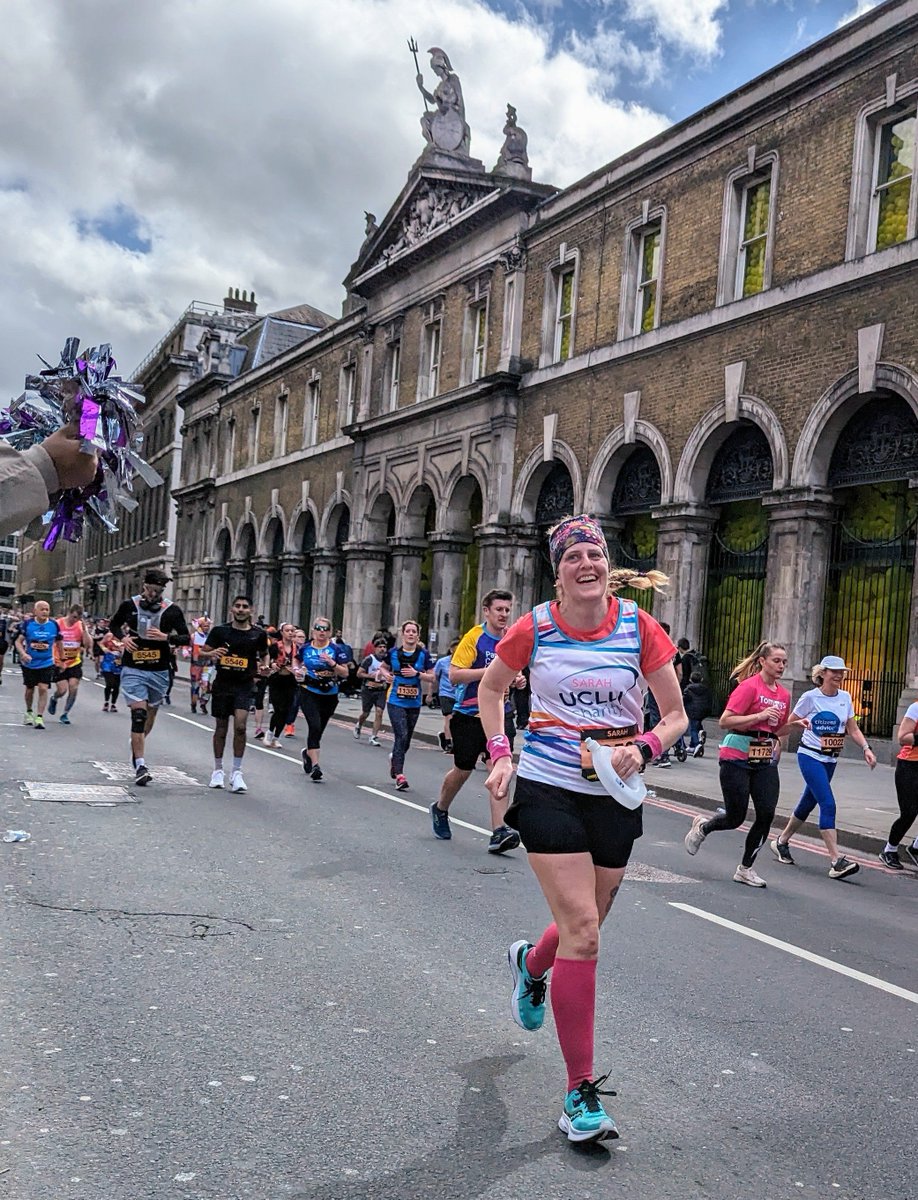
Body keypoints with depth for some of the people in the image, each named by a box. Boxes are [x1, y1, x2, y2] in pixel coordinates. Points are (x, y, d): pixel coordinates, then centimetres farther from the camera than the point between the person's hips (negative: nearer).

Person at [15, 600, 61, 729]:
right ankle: (29, 712, 39)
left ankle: (39, 717, -9)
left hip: (47, 663, 0)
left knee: (43, 688, -13)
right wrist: (23, 653, -23)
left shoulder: (54, 625, -7)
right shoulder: (27, 623, -10)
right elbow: (19, 641, -5)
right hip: (29, 663, 1)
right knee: (30, 689, 15)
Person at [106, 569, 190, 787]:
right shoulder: (129, 605, -1)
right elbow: (113, 625, 16)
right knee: (139, 714, -13)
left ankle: (137, 745, 45)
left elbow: (186, 638, -3)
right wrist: (123, 637, -4)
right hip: (133, 669, -2)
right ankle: (140, 766, -13)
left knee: (151, 714, 17)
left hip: (159, 671, 2)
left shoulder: (172, 610, -4)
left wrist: (166, 637, -20)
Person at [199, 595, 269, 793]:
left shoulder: (258, 634, 1)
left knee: (240, 725, -16)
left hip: (244, 685, -1)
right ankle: (218, 770, 26)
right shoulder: (220, 631, 0)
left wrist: (264, 665, -2)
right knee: (221, 728, 10)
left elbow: (264, 654, 19)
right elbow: (202, 653, 2)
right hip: (222, 684, 1)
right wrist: (211, 654, -20)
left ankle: (237, 772, -6)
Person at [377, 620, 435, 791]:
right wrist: (386, 674, -6)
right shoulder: (393, 652, -2)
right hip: (396, 701, -2)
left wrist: (417, 674, -16)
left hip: (414, 703, 3)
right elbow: (383, 667, 15)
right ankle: (399, 775, -12)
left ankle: (394, 758, 45)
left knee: (406, 739, 14)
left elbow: (431, 676, 0)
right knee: (401, 736, -15)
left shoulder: (424, 654, -2)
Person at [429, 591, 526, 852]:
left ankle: (498, 831, -11)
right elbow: (454, 675, -17)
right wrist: (489, 671, -24)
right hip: (470, 714, -3)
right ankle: (440, 809, 38)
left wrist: (519, 679, 1)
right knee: (462, 770, 11)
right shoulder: (474, 637, -11)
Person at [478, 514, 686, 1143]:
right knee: (582, 931, -12)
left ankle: (531, 963, 56)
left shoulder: (639, 626, -6)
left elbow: (676, 716, 1)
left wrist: (641, 751, -18)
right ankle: (581, 1092, 1)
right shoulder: (533, 630, -7)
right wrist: (500, 756, 0)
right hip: (549, 791, -2)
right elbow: (491, 689, 12)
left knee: (585, 926, 18)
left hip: (616, 797, 3)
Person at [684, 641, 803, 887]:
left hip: (765, 762, 6)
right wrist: (760, 715, -23)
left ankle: (746, 869, 11)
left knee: (766, 814, -5)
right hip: (737, 759, -6)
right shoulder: (749, 686, -12)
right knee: (735, 818, -2)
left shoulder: (784, 694, 10)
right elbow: (725, 721, -17)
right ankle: (702, 826, 32)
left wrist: (794, 725, 3)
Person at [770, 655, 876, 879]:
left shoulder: (845, 698, 5)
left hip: (830, 760, 6)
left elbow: (853, 729, 8)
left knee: (808, 804, 16)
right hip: (810, 757, -6)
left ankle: (781, 841, 36)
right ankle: (836, 861, -18)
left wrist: (866, 748, -6)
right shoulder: (810, 697, -10)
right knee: (828, 804, -17)